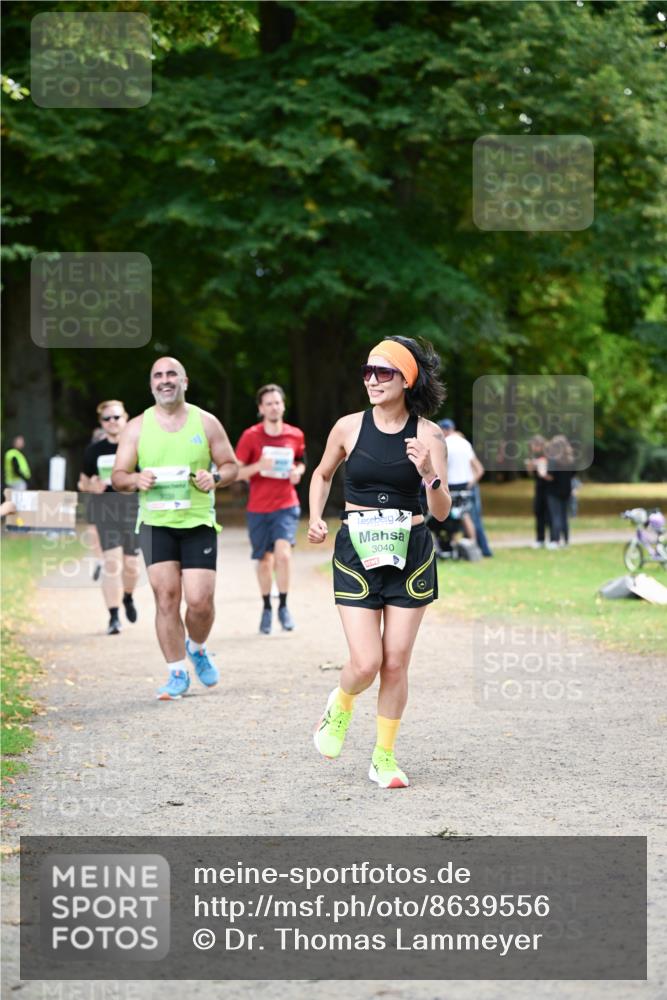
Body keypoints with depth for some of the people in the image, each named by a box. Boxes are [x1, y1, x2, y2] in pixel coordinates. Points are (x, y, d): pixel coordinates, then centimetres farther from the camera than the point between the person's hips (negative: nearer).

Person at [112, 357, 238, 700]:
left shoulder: (206, 422, 4)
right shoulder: (137, 427, 5)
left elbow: (231, 465, 9)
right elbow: (117, 475, 6)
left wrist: (215, 477, -13)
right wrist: (135, 479, -17)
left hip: (198, 521, 0)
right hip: (155, 523, 0)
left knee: (200, 600, -7)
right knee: (166, 597, -7)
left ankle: (197, 649, 26)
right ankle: (177, 674, 5)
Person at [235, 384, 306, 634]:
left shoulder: (295, 435, 0)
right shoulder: (250, 436, -6)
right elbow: (235, 472, -6)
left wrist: (298, 472, -4)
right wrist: (258, 466, -23)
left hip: (286, 505, 0)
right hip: (258, 508, 0)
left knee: (283, 554, -19)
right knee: (264, 560, 9)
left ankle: (283, 606, -4)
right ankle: (266, 609, 28)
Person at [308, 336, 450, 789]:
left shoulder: (428, 435, -3)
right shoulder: (349, 427, -1)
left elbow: (442, 511, -7)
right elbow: (323, 474, 19)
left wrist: (429, 475, -25)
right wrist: (316, 518, 4)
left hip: (411, 554, 0)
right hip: (357, 552, 0)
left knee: (396, 663, 2)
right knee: (366, 664, -9)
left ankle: (385, 756, 18)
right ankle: (340, 706, 26)